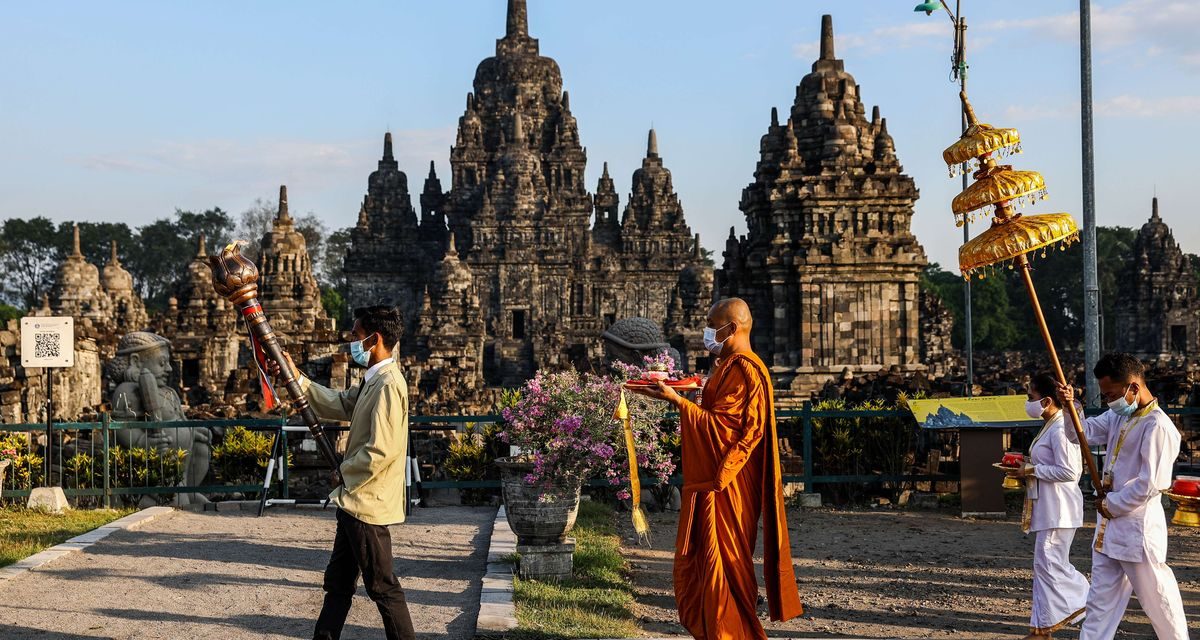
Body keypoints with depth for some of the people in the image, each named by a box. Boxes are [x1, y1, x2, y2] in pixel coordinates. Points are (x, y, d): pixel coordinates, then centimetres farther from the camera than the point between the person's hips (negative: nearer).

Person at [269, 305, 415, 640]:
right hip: (355, 503, 10)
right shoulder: (373, 381, 12)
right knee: (337, 581, 17)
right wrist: (297, 379, 11)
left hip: (368, 505, -10)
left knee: (383, 587, -1)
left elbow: (381, 451, -25)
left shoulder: (388, 384, -20)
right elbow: (338, 404, 20)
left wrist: (347, 473, -10)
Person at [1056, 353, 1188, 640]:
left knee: (1158, 600, 2)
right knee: (1101, 600, 12)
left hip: (1138, 528, -9)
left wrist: (1111, 504, -11)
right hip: (1109, 525, 9)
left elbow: (1149, 485, -23)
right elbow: (1083, 432, 13)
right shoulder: (1118, 416, 8)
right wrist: (1070, 406, -6)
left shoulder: (1158, 427, -20)